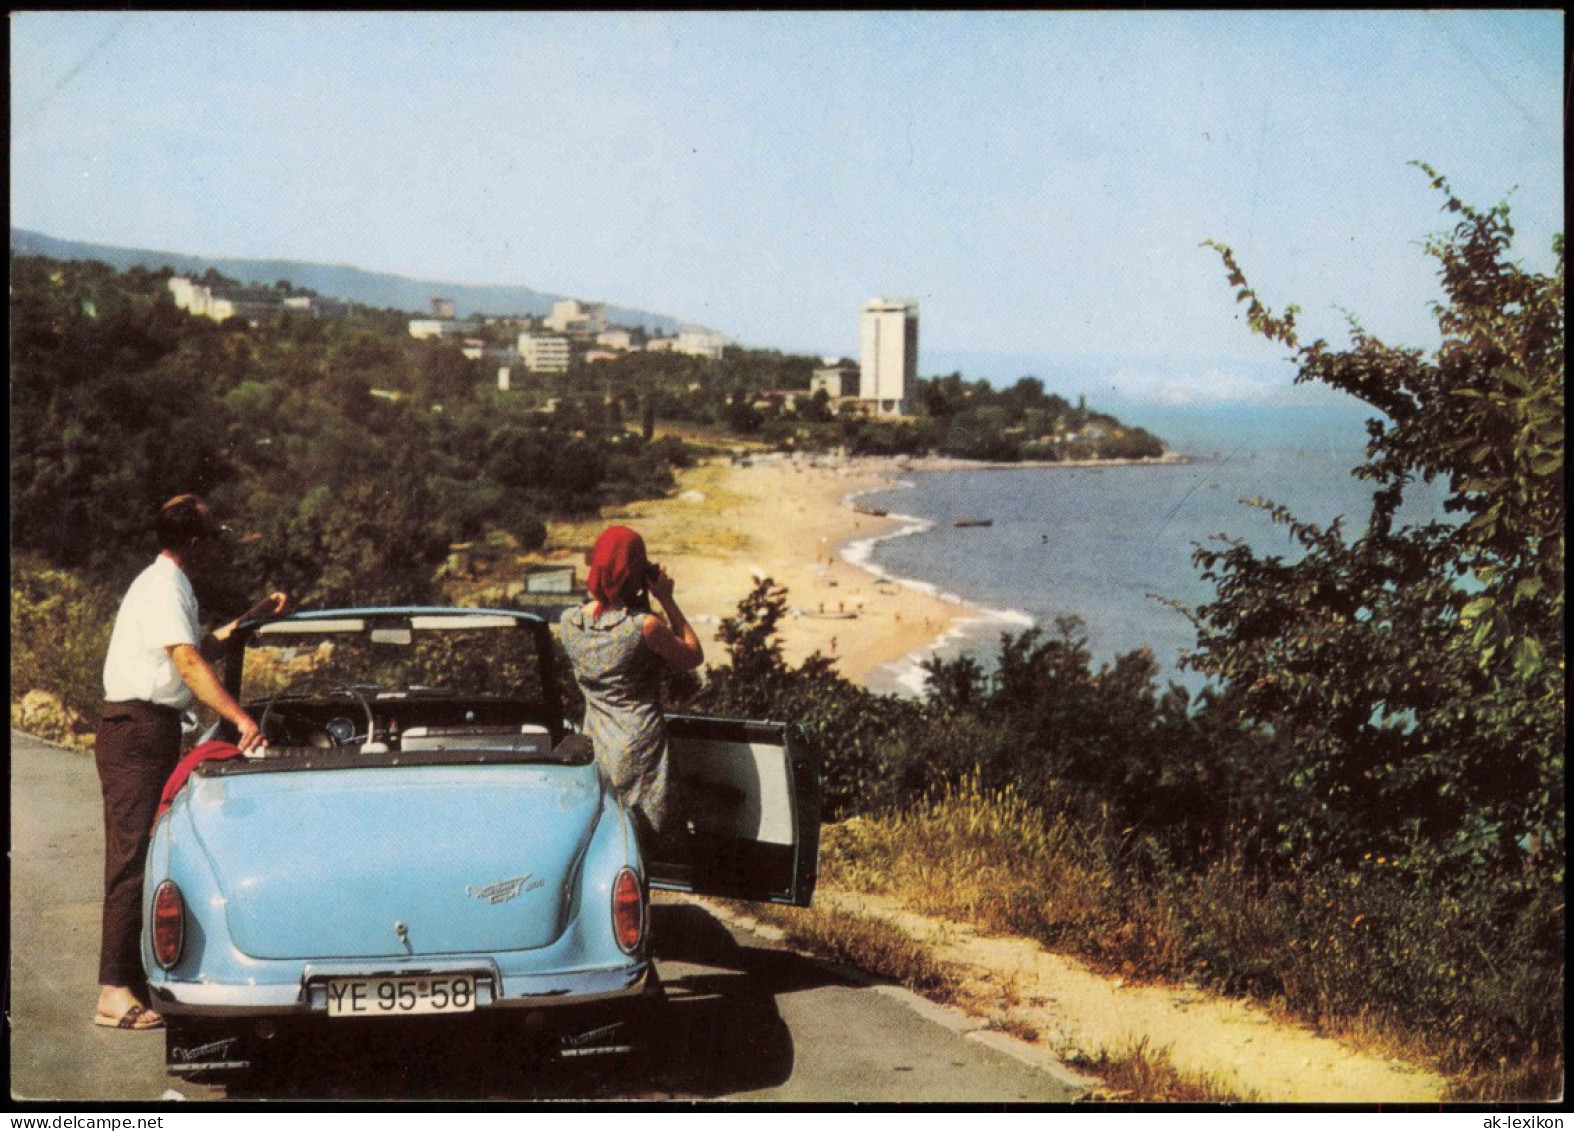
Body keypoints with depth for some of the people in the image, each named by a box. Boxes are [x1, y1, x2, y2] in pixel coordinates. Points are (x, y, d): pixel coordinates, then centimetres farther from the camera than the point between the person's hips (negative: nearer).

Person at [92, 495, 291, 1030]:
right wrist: (242, 719, -30)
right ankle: (114, 993, -14)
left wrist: (253, 616, 25)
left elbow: (201, 646, 32)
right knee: (132, 858, -12)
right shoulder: (162, 589, -14)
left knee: (147, 857, 11)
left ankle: (133, 975, 16)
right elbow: (189, 663, -24)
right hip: (137, 730, -10)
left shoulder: (172, 586, 19)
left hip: (155, 730, 10)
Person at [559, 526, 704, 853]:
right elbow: (693, 657, -5)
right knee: (645, 841, 4)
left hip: (594, 749, 5)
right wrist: (667, 600, -5)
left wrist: (637, 601, 7)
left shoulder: (569, 623, -5)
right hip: (639, 750, -5)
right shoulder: (645, 626, -22)